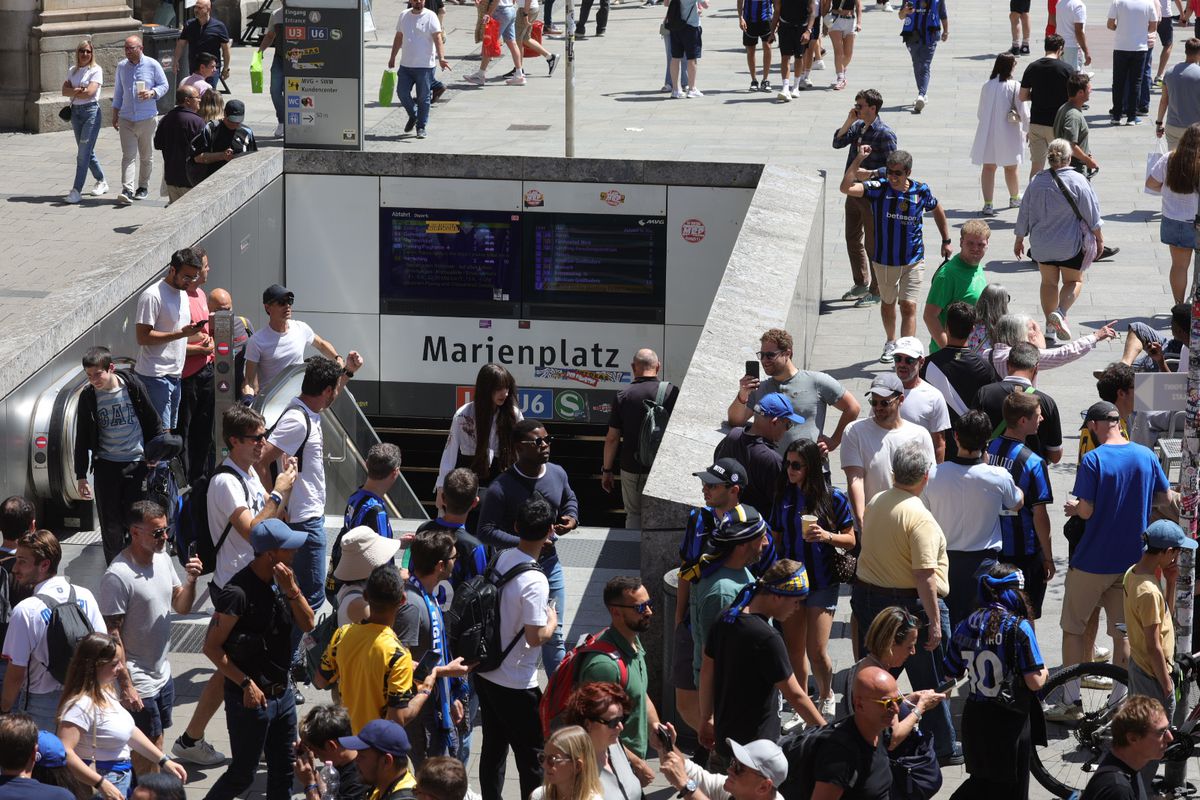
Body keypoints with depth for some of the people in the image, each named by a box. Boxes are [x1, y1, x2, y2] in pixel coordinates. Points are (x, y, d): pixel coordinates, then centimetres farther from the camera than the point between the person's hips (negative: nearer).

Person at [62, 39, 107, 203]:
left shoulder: (96, 70, -5)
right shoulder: (72, 70, 13)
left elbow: (90, 92, -16)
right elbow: (64, 90, 3)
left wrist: (73, 92, -3)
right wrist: (78, 90, -13)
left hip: (91, 111, -7)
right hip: (75, 111, 7)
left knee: (83, 153, -11)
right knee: (86, 152, 14)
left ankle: (76, 190, -13)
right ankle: (101, 182, 30)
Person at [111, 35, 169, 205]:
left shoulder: (152, 65, -4)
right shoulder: (121, 66, 6)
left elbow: (164, 85, 3)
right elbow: (118, 91, 15)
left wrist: (152, 93, -17)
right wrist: (115, 114, 13)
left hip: (147, 119, -1)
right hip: (126, 119, 1)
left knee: (146, 156, 10)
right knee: (128, 155, -9)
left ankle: (143, 187, 25)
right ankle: (127, 190, -17)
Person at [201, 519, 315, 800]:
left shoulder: (279, 582, 3)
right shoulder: (238, 593, -22)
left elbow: (307, 624, 2)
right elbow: (211, 647, -19)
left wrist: (292, 590, -14)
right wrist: (246, 684, -20)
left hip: (281, 692, 8)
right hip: (250, 696, -8)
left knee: (284, 769, 15)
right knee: (242, 775, 3)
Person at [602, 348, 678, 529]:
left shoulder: (623, 396, -8)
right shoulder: (673, 392, -8)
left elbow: (612, 438, -4)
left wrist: (607, 470, 7)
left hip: (632, 468, 0)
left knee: (634, 514, 14)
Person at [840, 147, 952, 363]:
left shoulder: (921, 191, -10)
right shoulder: (879, 188, -14)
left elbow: (937, 211, 12)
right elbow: (846, 188, -28)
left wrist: (946, 241, 13)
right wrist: (858, 160, -34)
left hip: (913, 261, -1)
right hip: (884, 260, 1)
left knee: (909, 307, -10)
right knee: (887, 303, 20)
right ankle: (891, 343, 43)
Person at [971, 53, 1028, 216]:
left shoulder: (987, 86, -2)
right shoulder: (1014, 86, -13)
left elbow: (980, 112, 6)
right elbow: (1023, 112, -10)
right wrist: (1028, 129, 6)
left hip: (988, 133, 2)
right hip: (1008, 133, -2)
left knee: (988, 167, 5)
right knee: (1011, 168, 15)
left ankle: (988, 204, -2)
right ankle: (1014, 198, 35)